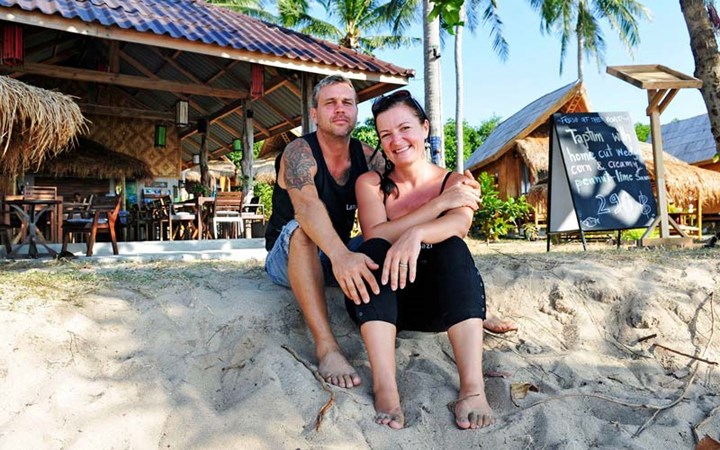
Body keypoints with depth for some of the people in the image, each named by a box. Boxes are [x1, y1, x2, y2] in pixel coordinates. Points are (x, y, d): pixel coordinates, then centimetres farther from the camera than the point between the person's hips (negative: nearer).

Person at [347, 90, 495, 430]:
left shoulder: (455, 182, 3)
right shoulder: (371, 183, 3)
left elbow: (459, 224, -21)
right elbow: (375, 236, -16)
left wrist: (415, 234, -42)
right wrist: (440, 202, -20)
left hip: (438, 304, 0)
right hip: (379, 302, 0)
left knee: (453, 247, -27)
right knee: (377, 249, -28)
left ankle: (472, 386, -41)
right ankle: (384, 386, -44)